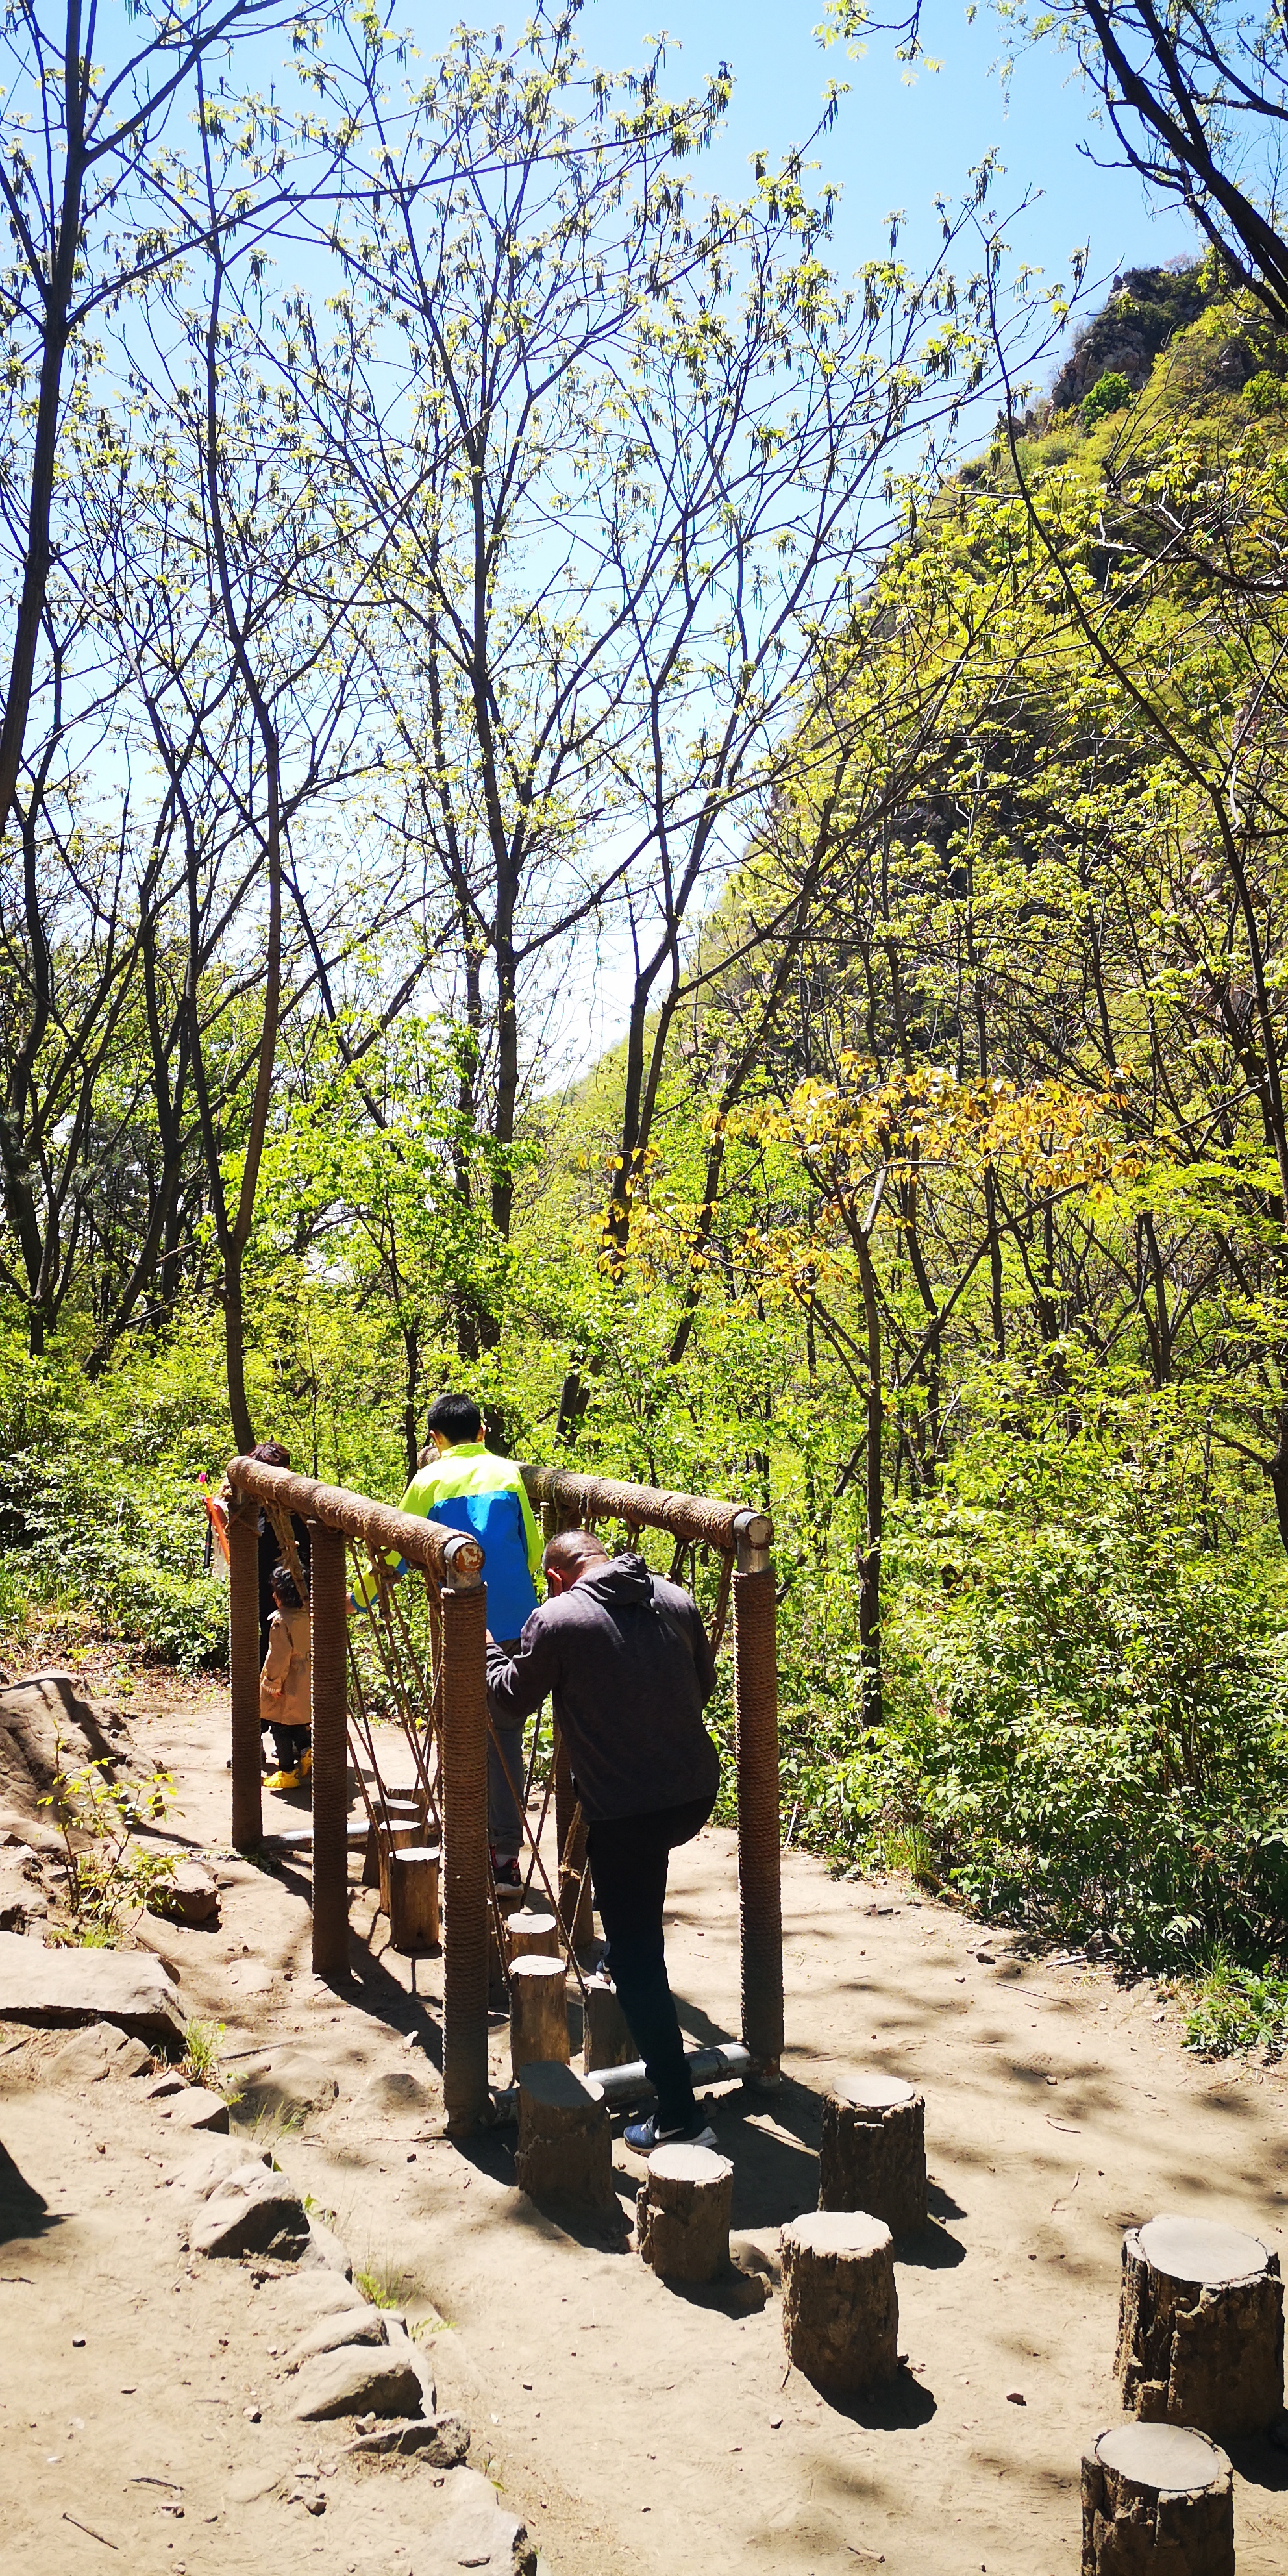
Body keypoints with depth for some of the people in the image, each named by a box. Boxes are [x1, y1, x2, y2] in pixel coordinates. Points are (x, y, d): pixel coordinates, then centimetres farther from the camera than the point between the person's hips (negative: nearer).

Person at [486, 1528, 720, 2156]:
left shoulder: (556, 1619, -9)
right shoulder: (675, 1600, 6)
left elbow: (509, 1703, 4)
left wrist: (488, 1649, 21)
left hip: (624, 1810, -6)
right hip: (697, 1793, 6)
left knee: (638, 1963, 4)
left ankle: (679, 2117, 4)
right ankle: (619, 1951, 52)